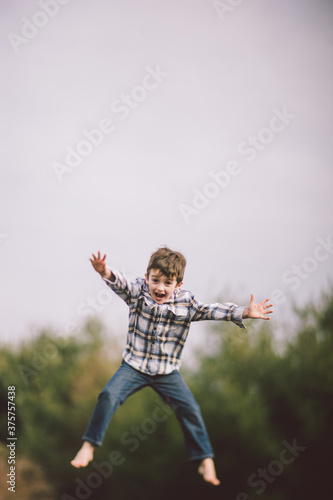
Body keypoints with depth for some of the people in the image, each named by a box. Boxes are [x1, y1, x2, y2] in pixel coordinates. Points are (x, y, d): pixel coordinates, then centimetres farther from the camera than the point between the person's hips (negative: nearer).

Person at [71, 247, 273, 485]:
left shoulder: (186, 302, -8)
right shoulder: (137, 291, -10)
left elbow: (212, 311, -14)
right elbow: (120, 283, -28)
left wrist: (244, 313, -27)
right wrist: (106, 273, -51)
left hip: (167, 372, 1)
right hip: (134, 366, 0)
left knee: (190, 409, -6)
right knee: (108, 396, -17)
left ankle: (206, 461, 9)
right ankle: (89, 446, -1)